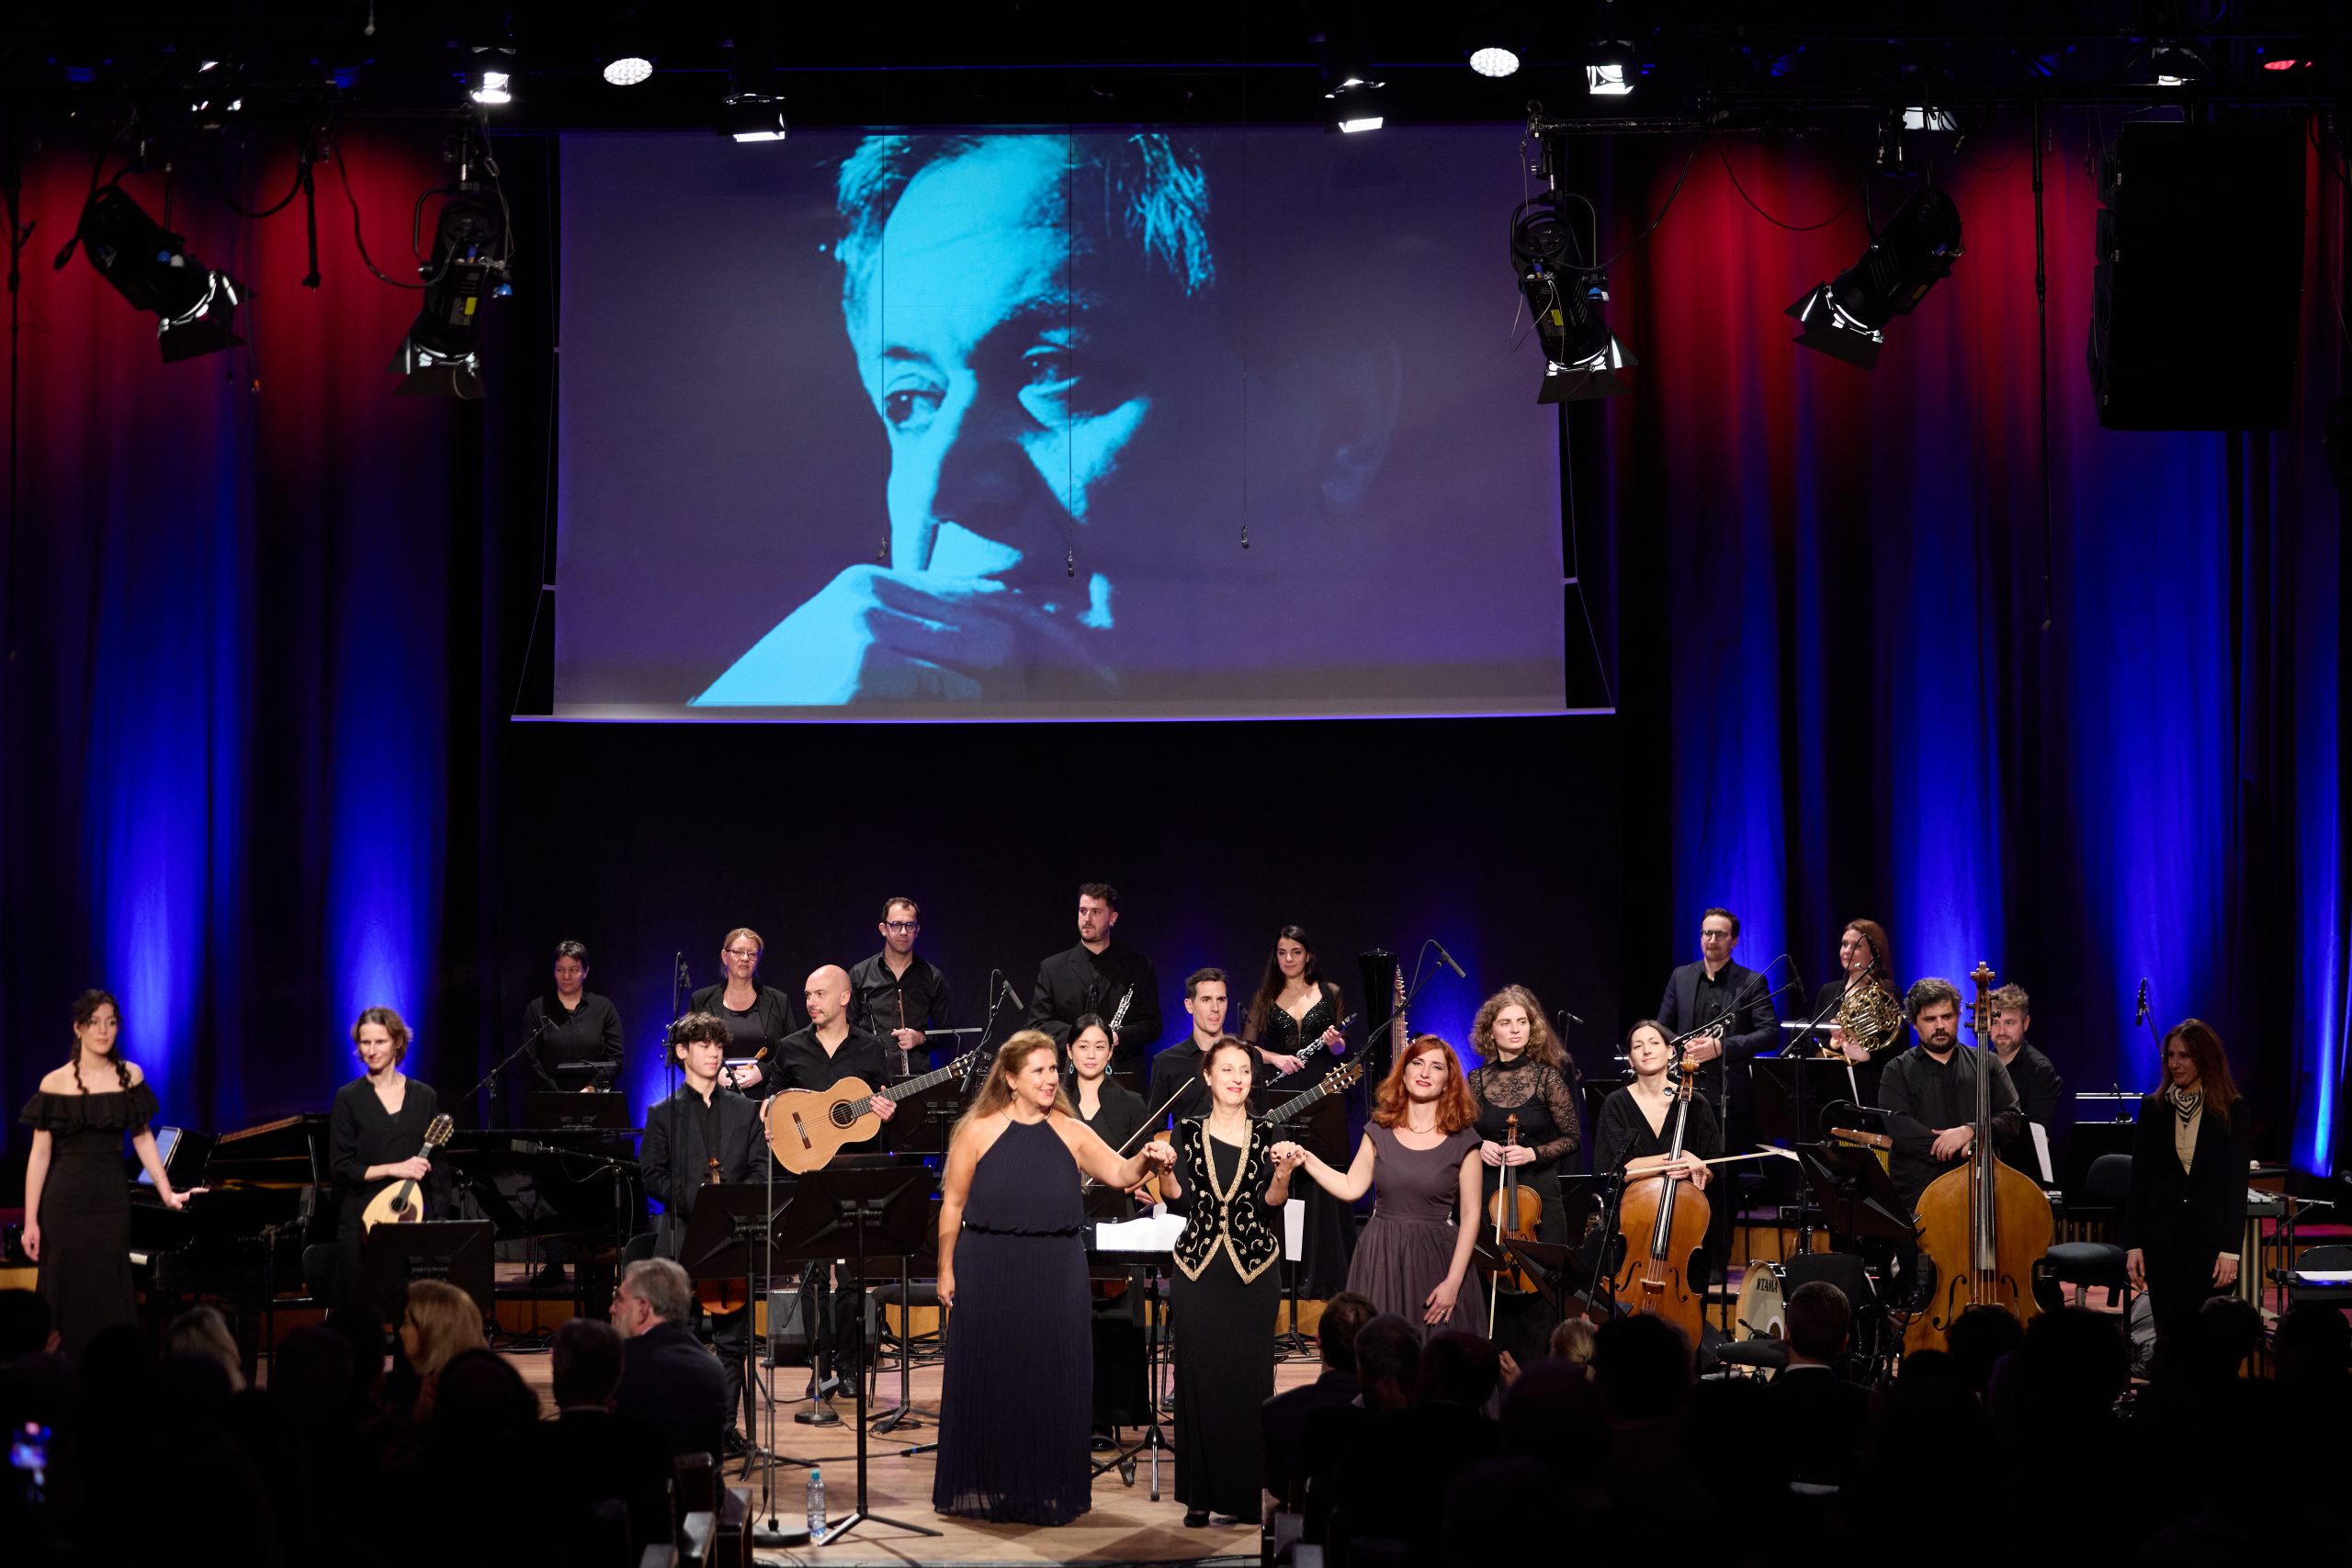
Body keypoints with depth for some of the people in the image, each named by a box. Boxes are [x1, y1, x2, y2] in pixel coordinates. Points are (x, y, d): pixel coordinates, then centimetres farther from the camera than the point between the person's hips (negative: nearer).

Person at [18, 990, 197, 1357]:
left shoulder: (130, 1076, 6)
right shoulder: (55, 1083, -3)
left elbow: (142, 1138, 13)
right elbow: (40, 1154, -3)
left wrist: (167, 1192, 5)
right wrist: (30, 1221, -6)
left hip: (111, 1199, 2)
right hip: (66, 1199, -2)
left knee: (109, 1298, 3)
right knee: (67, 1296, 2)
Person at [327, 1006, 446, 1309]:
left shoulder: (424, 1097, 8)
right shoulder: (348, 1098, 1)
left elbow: (437, 1167, 8)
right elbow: (340, 1167, -3)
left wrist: (439, 1221, 0)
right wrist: (395, 1169, -12)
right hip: (364, 1222, -1)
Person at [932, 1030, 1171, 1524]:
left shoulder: (1071, 1133, 5)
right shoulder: (979, 1131, 0)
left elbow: (1119, 1174, -6)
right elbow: (953, 1204, 1)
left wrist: (1145, 1159, -28)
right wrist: (946, 1270, -2)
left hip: (1055, 1275, 2)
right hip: (989, 1272, -2)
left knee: (1053, 1380, 3)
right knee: (989, 1379, 4)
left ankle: (1047, 1491, 13)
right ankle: (983, 1487, 15)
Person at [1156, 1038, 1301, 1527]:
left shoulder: (1266, 1134, 4)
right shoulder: (1189, 1132, 6)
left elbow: (1271, 1204, -5)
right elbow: (1179, 1202, -1)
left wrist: (1283, 1174, -23)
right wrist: (1165, 1170, -18)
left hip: (1254, 1271, -1)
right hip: (1198, 1271, 1)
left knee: (1250, 1382, 0)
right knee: (1199, 1380, 1)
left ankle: (1247, 1492, 7)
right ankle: (1201, 1493, 9)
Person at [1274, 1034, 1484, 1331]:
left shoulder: (1463, 1140, -3)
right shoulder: (1380, 1131, 7)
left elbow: (1470, 1215, -4)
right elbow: (1350, 1188, 8)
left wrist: (1453, 1282, -10)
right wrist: (1305, 1158, -2)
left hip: (1435, 1259, -2)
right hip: (1380, 1257, 2)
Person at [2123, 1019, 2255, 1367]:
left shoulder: (2232, 1110, -1)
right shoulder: (2153, 1108, 5)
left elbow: (2237, 1185, -4)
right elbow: (2138, 1181, 5)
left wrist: (2231, 1249, -10)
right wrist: (2132, 1245, -1)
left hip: (2210, 1238, -2)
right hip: (2163, 1239, 2)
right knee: (2170, 1338, 4)